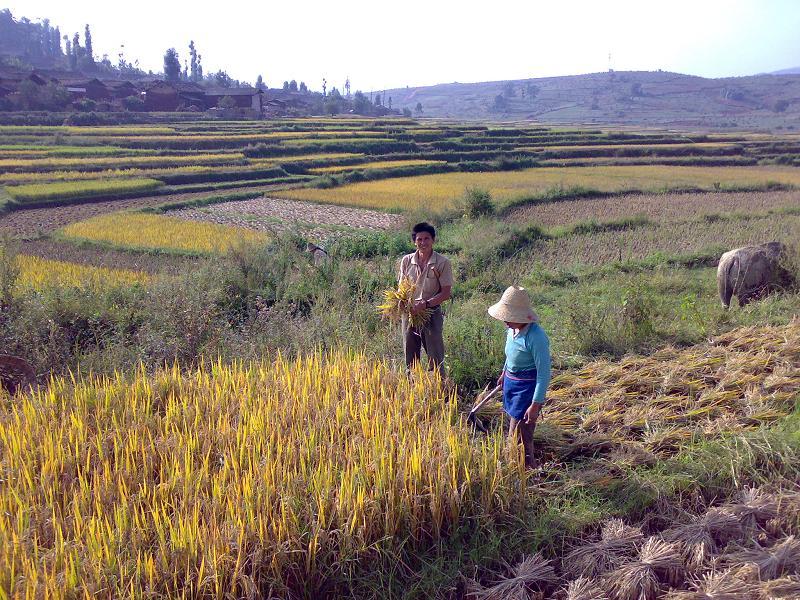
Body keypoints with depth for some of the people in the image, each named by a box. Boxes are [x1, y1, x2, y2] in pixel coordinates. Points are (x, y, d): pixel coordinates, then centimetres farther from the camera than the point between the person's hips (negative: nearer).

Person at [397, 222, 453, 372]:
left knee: (435, 358, 3)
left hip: (432, 313, -3)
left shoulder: (442, 263, -9)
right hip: (409, 313, 3)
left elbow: (446, 293, -10)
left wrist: (425, 304, -22)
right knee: (410, 359, 14)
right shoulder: (406, 261, 1)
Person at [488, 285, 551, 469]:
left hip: (527, 386, -8)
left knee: (518, 436, -6)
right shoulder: (513, 329, -5)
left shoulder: (536, 337, -28)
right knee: (521, 432, 22)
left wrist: (536, 404, -24)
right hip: (511, 382, 8)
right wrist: (504, 373, 30)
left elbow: (544, 373, -24)